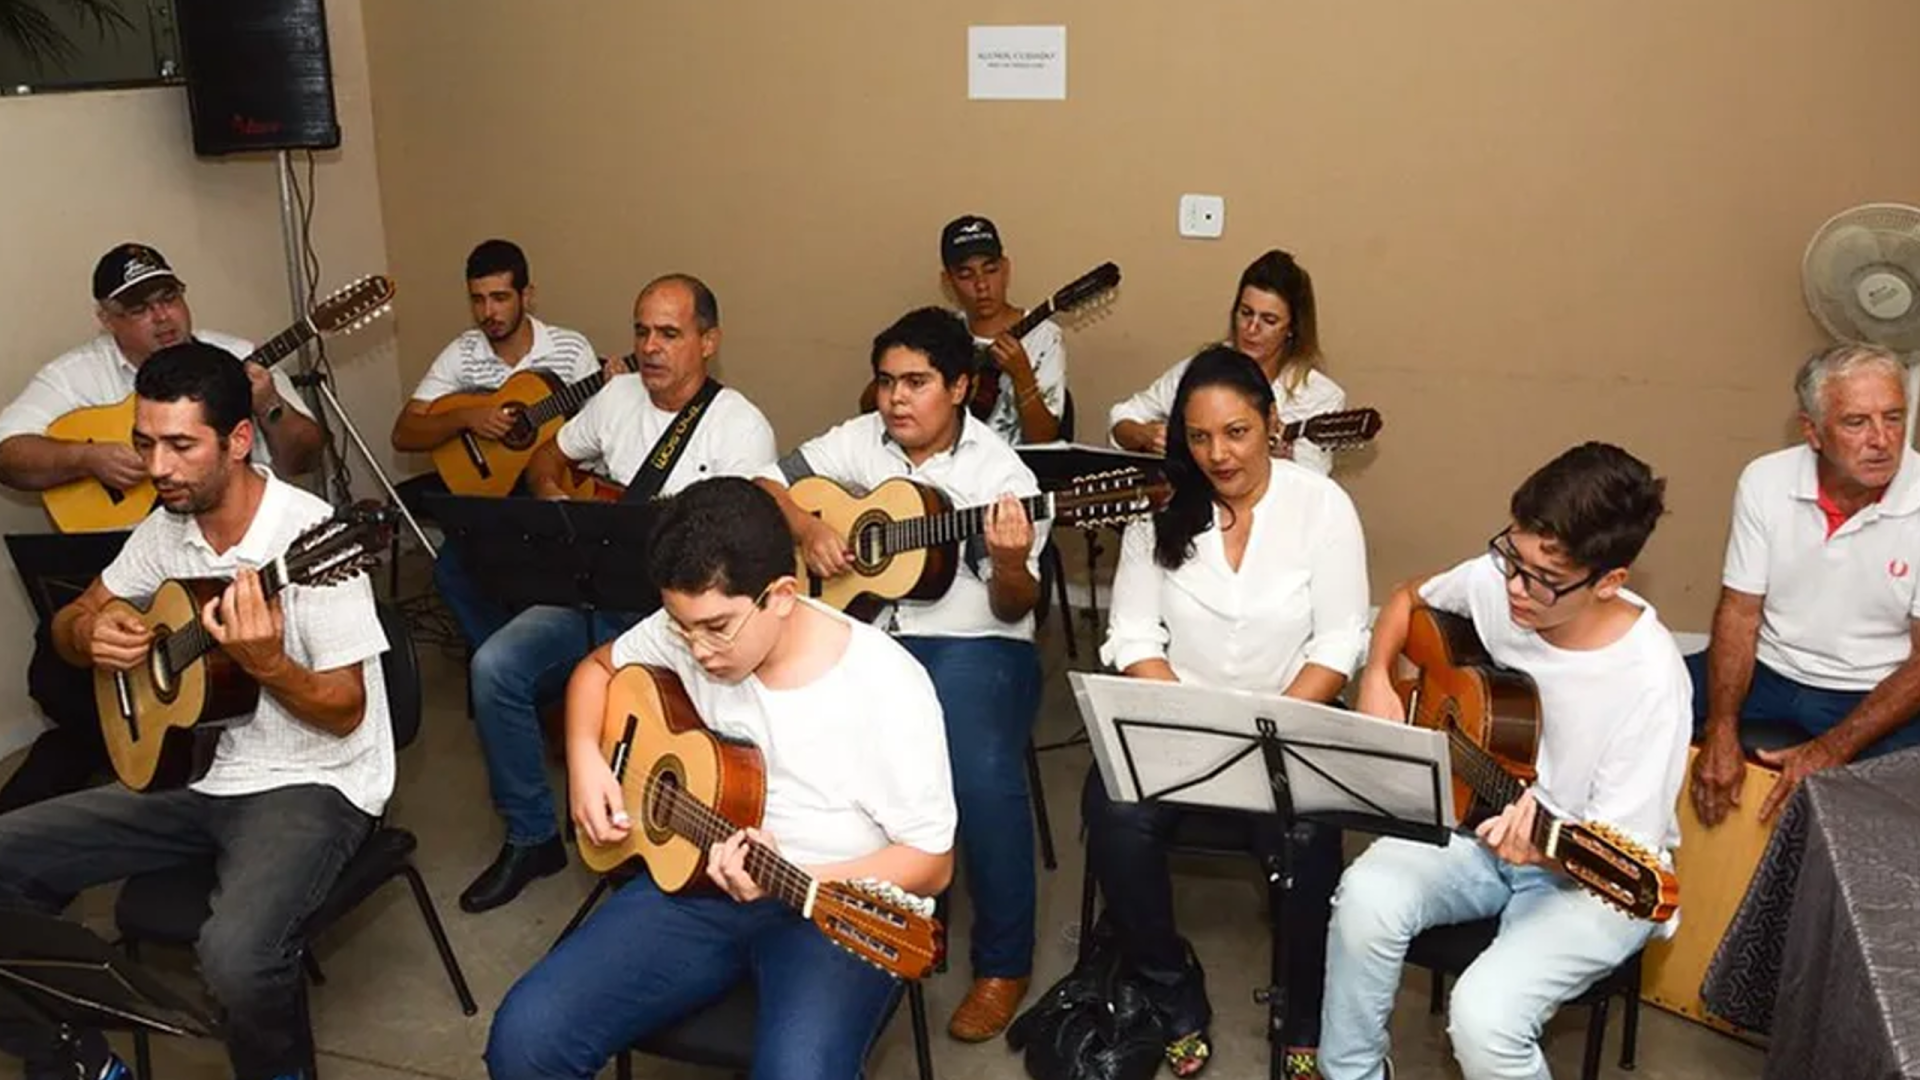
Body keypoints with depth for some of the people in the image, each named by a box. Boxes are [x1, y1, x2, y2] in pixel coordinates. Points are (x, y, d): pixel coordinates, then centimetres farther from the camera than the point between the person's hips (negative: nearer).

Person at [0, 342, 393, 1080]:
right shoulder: (165, 529, 2)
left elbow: (345, 713, -17)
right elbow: (68, 622, 16)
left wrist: (264, 663, -35)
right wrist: (91, 636, -8)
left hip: (313, 784, -8)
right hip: (194, 771, 8)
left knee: (237, 954, -34)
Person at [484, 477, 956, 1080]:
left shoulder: (886, 686, -19)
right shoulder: (688, 628, -4)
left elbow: (932, 862, -13)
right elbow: (599, 666, 18)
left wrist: (793, 881, -28)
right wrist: (585, 757, -3)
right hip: (695, 881, 5)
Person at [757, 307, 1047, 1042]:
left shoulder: (1001, 473, -5)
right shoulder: (859, 440, 7)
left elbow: (1014, 610, -7)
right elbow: (767, 480, 14)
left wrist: (1010, 564, -30)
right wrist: (806, 528, -6)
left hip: (971, 645, -3)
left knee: (983, 775, -32)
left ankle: (1003, 963, -9)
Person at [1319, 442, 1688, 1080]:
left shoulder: (1649, 680, -26)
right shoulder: (1494, 582, -12)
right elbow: (1409, 600, 12)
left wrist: (1541, 851, -41)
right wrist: (1377, 680, -5)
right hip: (1478, 817, 5)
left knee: (1484, 1016, -28)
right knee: (1367, 895, -25)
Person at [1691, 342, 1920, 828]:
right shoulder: (1766, 481, -7)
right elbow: (1739, 613, -4)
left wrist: (1832, 750, -24)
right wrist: (1721, 730, -19)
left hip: (1874, 695, -3)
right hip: (1769, 670, 3)